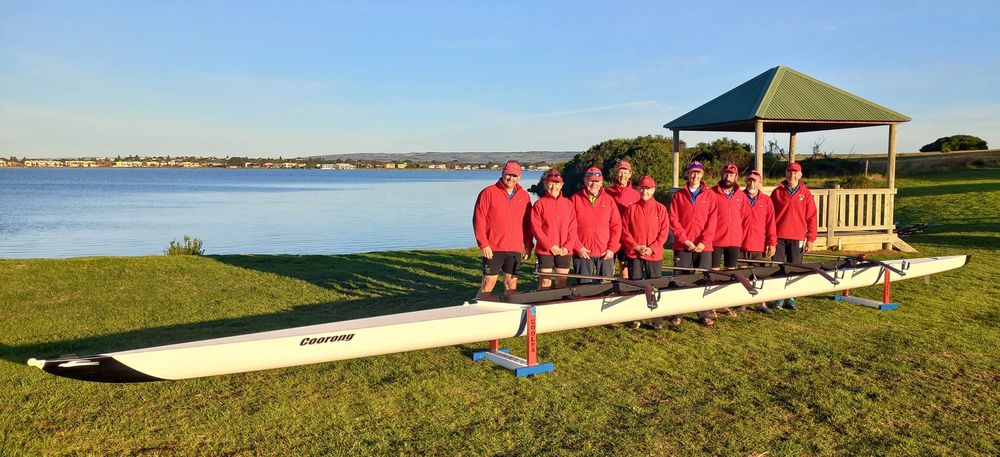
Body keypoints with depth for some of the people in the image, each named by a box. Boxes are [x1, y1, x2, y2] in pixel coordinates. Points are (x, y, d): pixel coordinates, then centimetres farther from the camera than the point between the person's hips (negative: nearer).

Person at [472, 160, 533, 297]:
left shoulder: (524, 196, 10)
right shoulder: (489, 193, -3)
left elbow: (528, 223, 13)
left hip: (516, 249, 4)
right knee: (489, 283, -2)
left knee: (511, 283, 9)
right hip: (493, 249, -4)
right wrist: (484, 244, -10)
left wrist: (528, 245, 9)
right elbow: (478, 220, -6)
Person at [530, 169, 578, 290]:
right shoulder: (539, 204, -1)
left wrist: (567, 247, -7)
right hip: (544, 250, -3)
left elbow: (573, 228, 5)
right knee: (545, 282, -2)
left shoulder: (568, 204, 9)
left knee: (562, 281, 8)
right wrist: (550, 246, -12)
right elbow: (536, 228, -6)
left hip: (564, 251, 3)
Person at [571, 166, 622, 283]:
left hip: (605, 254, 2)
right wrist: (578, 247, -8)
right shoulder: (575, 199, 2)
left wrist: (612, 248, -2)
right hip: (583, 253, -2)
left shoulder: (609, 200, 9)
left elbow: (616, 226, 7)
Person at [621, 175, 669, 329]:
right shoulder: (631, 209, 3)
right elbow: (624, 230, 1)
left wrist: (652, 248, -11)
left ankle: (657, 320, 11)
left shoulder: (660, 208, 3)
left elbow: (664, 231, -1)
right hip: (634, 254, 0)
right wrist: (636, 246, -9)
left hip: (654, 255, 0)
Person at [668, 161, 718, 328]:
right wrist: (684, 240, -8)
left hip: (703, 246, 0)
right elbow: (673, 219, 1)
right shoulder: (678, 195, 8)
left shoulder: (710, 195, 8)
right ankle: (677, 314, 5)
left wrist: (704, 241, -9)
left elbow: (712, 220, 1)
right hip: (682, 245, 0)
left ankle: (705, 314, 12)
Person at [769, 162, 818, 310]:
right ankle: (778, 298, 9)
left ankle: (790, 298, 15)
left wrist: (811, 239, 1)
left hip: (797, 238, 0)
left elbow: (811, 217, 5)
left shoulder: (806, 194, 4)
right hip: (779, 236, 0)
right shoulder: (777, 192, 4)